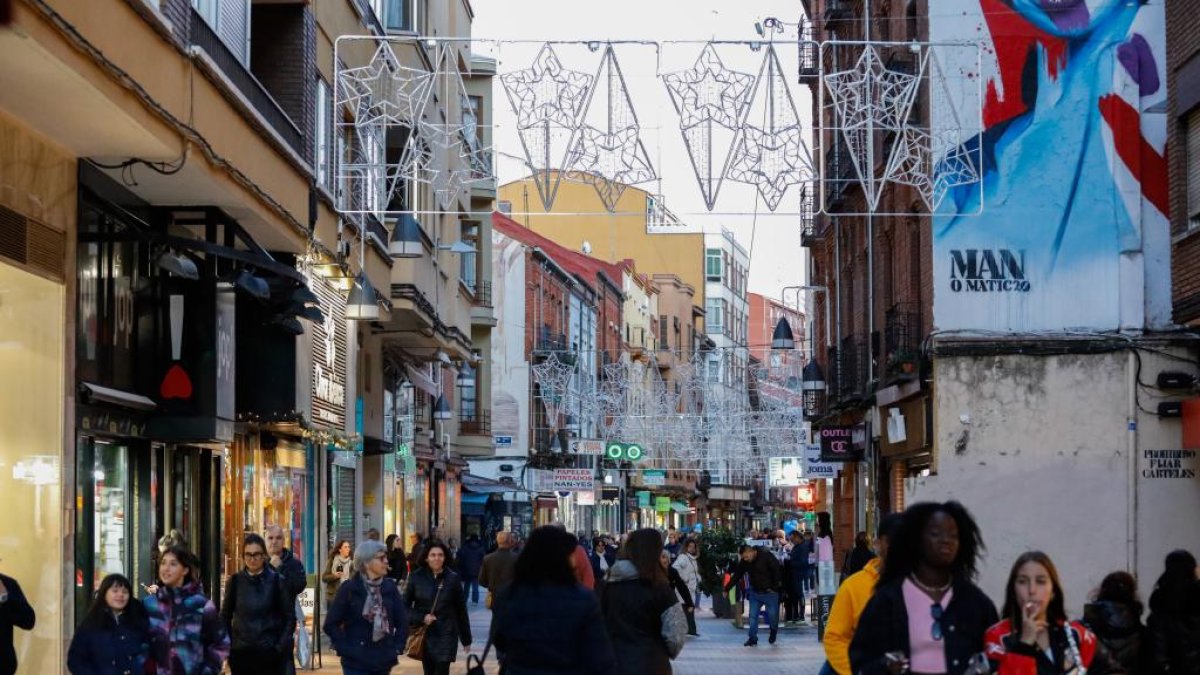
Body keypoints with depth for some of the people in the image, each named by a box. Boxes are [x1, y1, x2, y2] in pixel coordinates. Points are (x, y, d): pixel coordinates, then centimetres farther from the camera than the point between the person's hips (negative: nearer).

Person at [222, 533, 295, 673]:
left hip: (269, 653, -2)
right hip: (241, 653, 2)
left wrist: (280, 648, -6)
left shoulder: (277, 581, -2)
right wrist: (229, 646, 3)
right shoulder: (235, 582, 3)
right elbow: (225, 616, 12)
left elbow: (290, 618, 2)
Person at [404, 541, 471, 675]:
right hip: (424, 634, 2)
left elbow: (461, 610, 2)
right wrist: (421, 618, -15)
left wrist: (466, 639, 6)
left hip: (446, 634, -2)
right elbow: (405, 605, 2)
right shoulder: (416, 577, -2)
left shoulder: (453, 579, -3)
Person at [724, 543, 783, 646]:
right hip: (755, 593, 4)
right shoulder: (745, 563, -1)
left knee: (772, 615, 1)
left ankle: (773, 633, 27)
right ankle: (752, 638, 5)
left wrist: (774, 587, -13)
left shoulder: (767, 556, -17)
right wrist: (727, 589, 6)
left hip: (770, 592, -4)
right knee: (753, 616, -1)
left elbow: (777, 571, -14)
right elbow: (736, 576, 6)